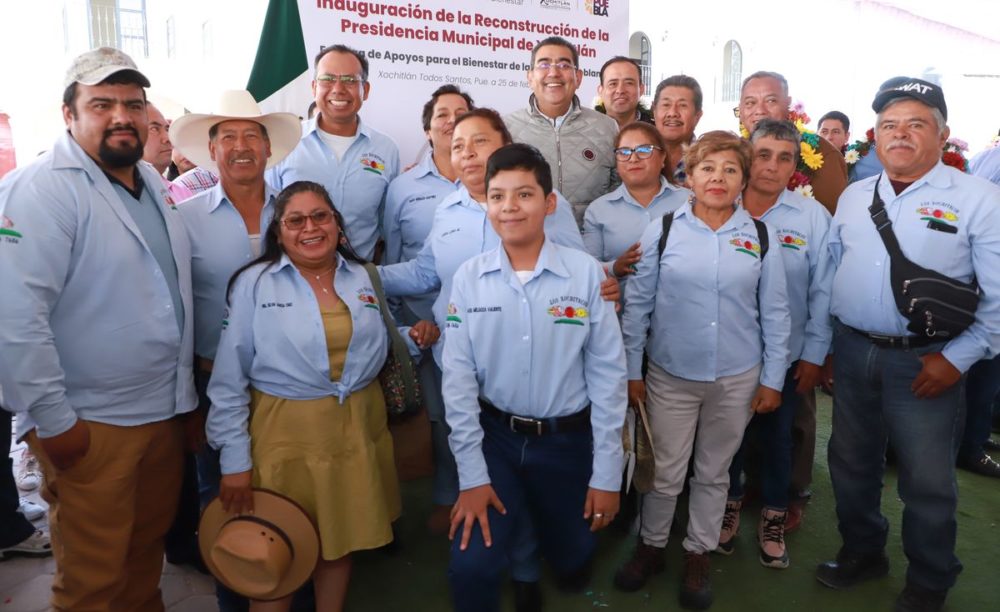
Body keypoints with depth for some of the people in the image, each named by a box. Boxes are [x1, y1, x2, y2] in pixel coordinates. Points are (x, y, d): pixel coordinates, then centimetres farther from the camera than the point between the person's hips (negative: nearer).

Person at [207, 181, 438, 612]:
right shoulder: (253, 284, -6)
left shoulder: (362, 277, 5)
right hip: (287, 432, -3)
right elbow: (229, 381, -6)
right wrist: (235, 460, -9)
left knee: (341, 542, 18)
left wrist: (413, 338, -5)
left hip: (358, 428, 4)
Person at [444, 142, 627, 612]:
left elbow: (608, 375, -8)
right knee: (470, 568, -8)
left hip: (569, 440, 0)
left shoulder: (586, 274, -13)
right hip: (494, 436, 0)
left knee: (572, 566, 20)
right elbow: (458, 379, -7)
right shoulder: (468, 278, -9)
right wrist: (471, 475, -8)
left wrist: (606, 473, -6)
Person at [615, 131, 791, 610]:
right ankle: (650, 546, 33)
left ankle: (699, 554, 36)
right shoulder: (661, 231, -5)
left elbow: (775, 313, 4)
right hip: (670, 375, -1)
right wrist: (631, 371, -2)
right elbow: (637, 305, -2)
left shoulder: (760, 237, -1)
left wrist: (772, 379, 3)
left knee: (714, 472, 16)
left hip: (737, 379, 2)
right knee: (665, 472, 9)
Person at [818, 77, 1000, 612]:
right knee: (851, 462, 17)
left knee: (926, 481, 9)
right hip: (851, 352, 5)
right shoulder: (853, 197, 9)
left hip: (923, 362, -4)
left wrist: (957, 358, -13)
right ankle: (861, 552, 40)